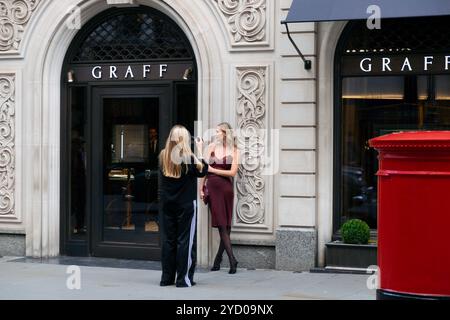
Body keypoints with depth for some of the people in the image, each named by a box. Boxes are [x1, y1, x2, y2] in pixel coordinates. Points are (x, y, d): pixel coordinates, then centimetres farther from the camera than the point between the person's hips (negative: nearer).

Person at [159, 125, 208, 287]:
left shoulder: (163, 156, -1)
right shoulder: (188, 158, -15)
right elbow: (203, 171, -3)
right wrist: (200, 150, 1)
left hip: (167, 205, 5)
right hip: (186, 205, -5)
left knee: (168, 240, 10)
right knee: (185, 241, 1)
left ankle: (167, 277, 14)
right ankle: (184, 279, 1)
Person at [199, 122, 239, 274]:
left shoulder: (234, 150, 2)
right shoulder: (212, 147, 9)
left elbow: (233, 172, -6)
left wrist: (213, 170, -6)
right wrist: (201, 188, 6)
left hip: (225, 187, -2)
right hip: (212, 187, 2)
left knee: (224, 225, 0)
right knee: (222, 225, -3)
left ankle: (218, 260, 9)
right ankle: (232, 259, -5)